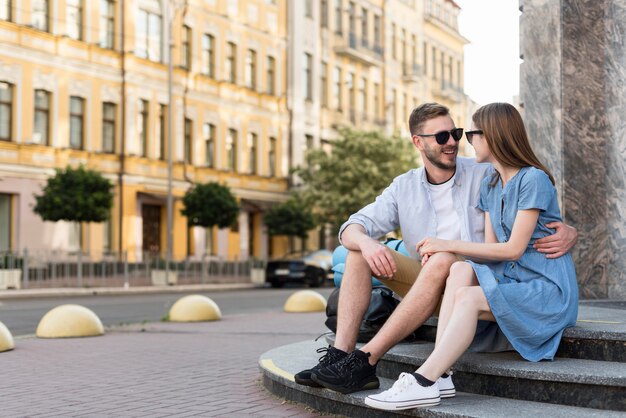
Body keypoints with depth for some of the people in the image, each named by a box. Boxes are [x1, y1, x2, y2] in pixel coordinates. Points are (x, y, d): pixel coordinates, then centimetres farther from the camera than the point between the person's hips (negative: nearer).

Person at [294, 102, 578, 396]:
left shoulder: (486, 176, 2)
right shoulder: (404, 187, 10)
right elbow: (352, 228, 0)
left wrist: (567, 231, -23)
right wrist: (366, 242, -25)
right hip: (427, 285, 4)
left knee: (442, 262, -36)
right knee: (360, 252, -12)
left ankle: (365, 361, -39)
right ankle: (341, 354, -27)